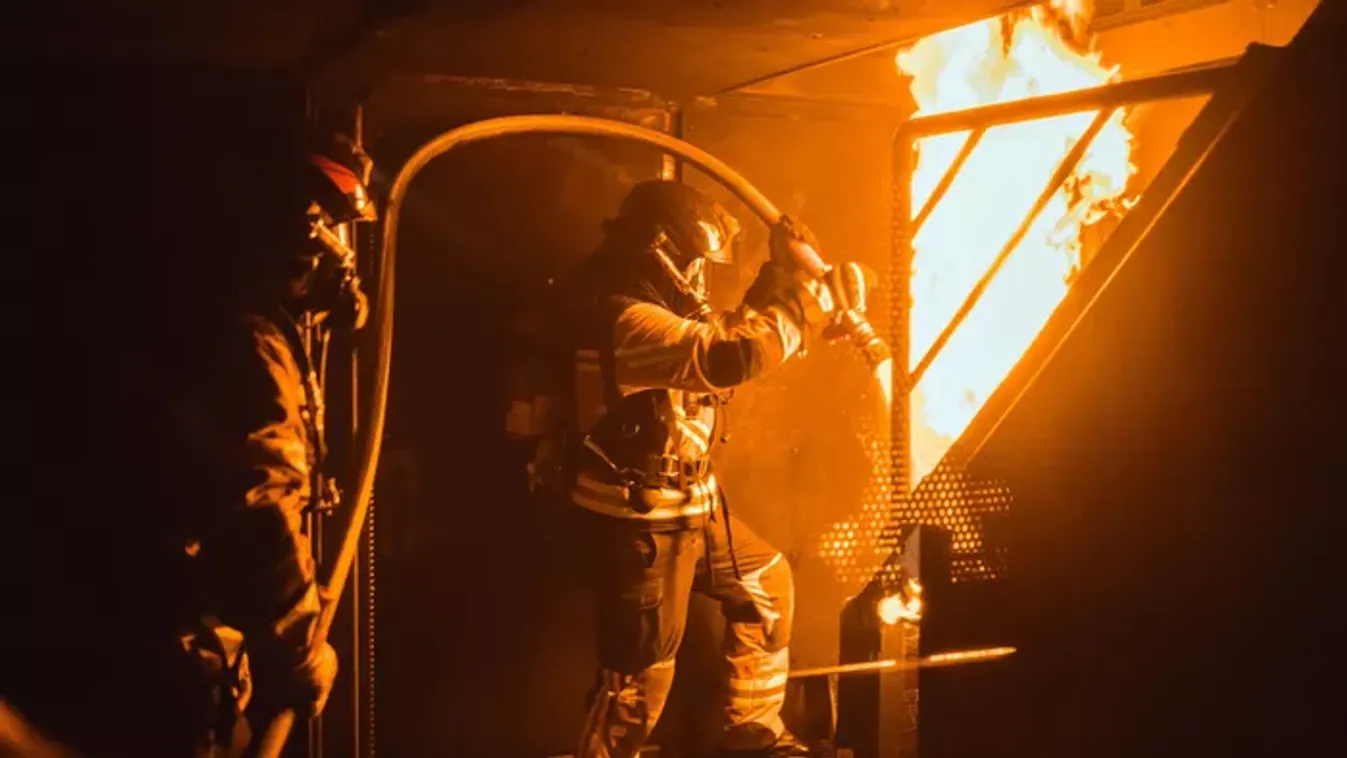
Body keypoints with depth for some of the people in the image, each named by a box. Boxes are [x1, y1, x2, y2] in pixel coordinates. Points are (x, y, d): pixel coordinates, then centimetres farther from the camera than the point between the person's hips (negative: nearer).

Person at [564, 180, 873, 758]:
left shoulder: (660, 307, 8)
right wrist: (811, 302, -23)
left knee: (765, 581, 22)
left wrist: (782, 277, 4)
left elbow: (732, 333, 19)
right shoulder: (628, 319, -26)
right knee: (640, 673, -2)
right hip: (642, 519, -11)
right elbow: (733, 356, -36)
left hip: (687, 504, 11)